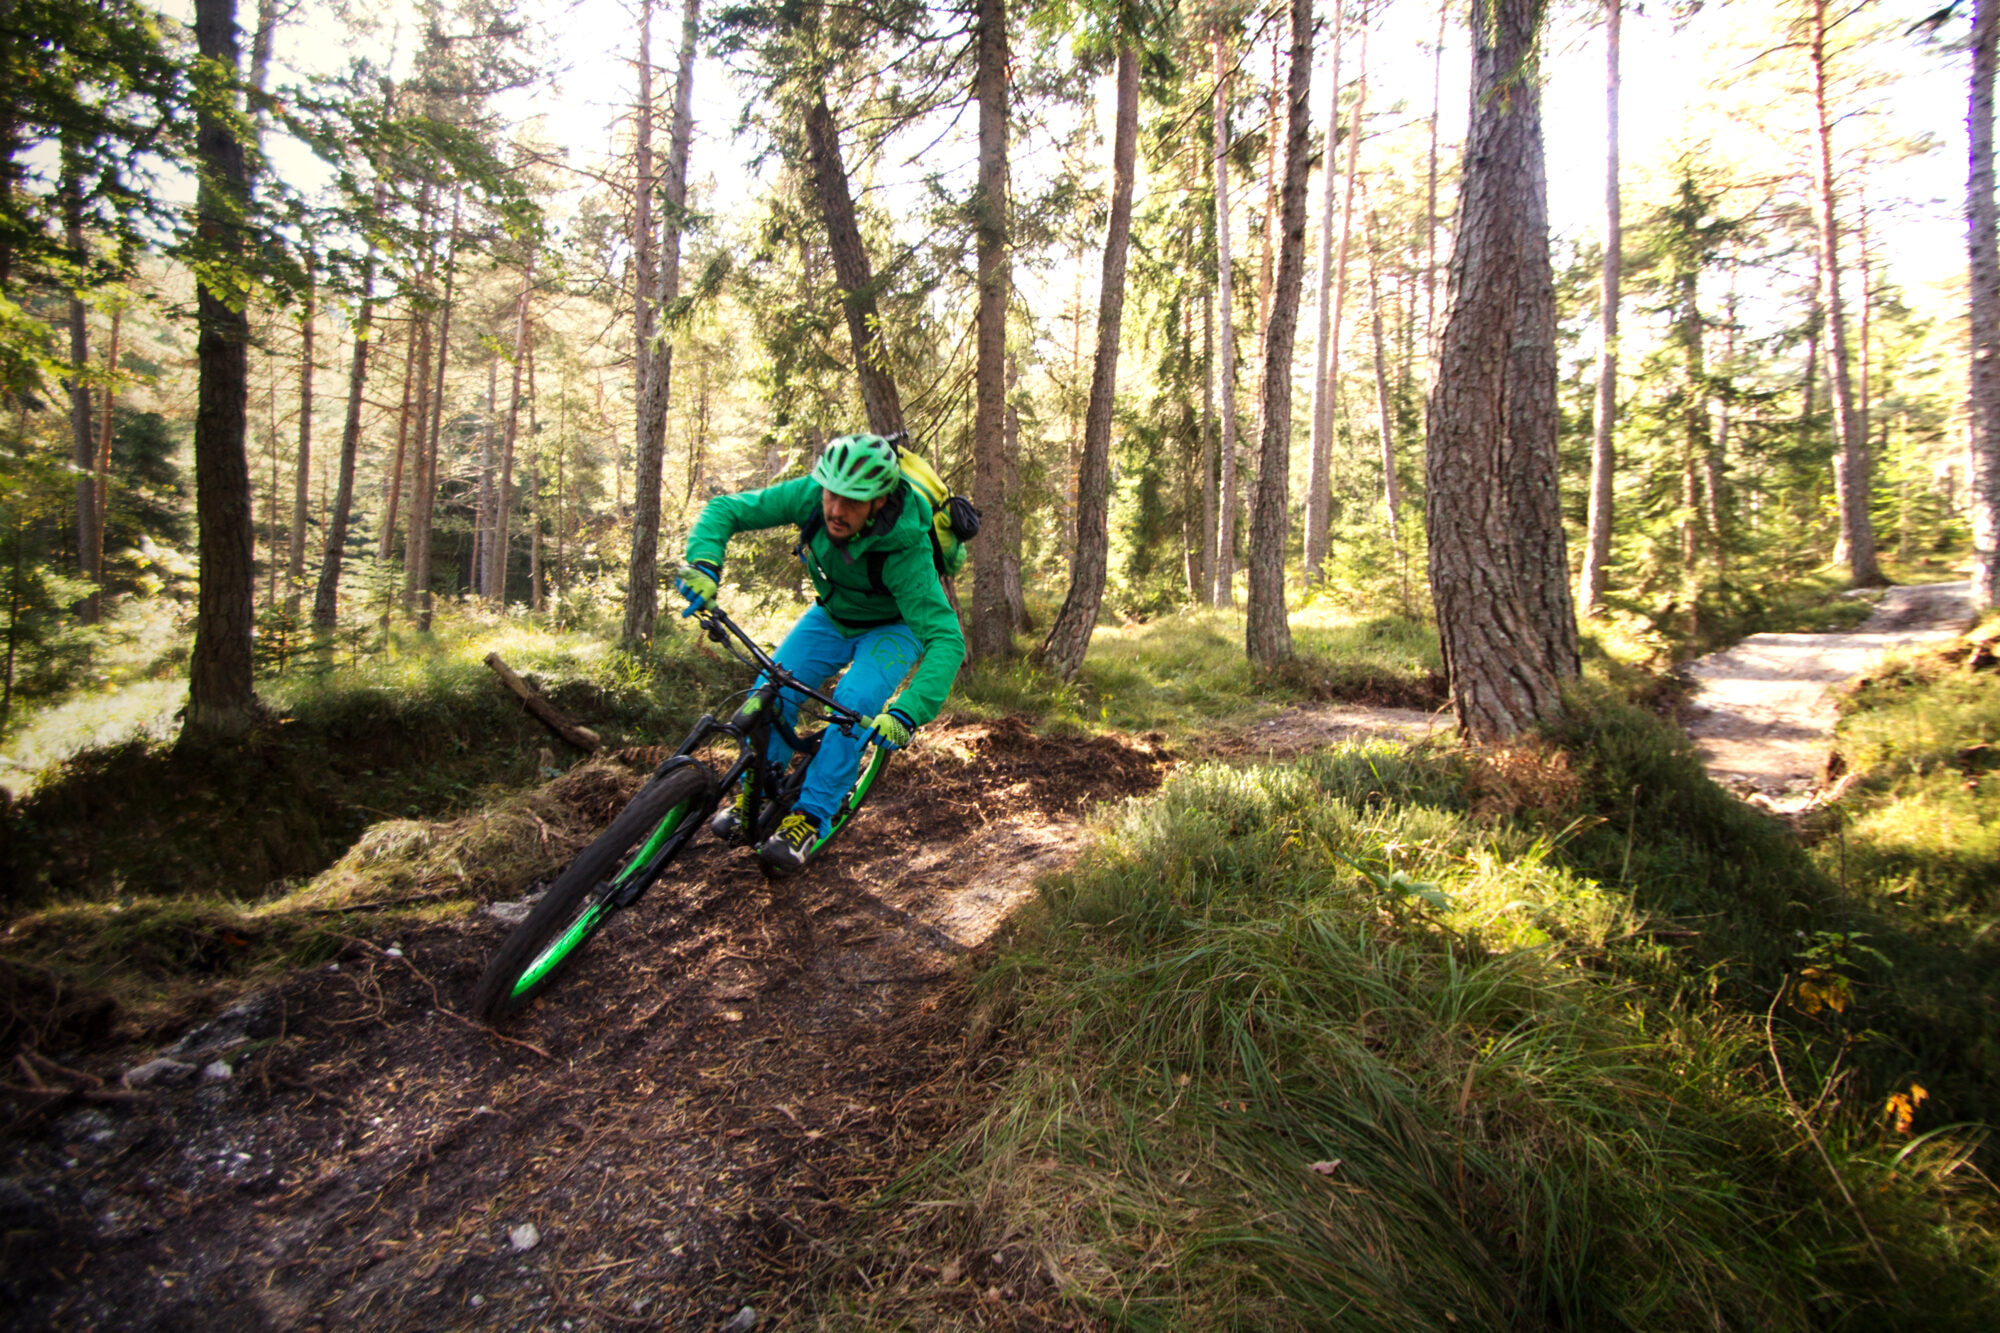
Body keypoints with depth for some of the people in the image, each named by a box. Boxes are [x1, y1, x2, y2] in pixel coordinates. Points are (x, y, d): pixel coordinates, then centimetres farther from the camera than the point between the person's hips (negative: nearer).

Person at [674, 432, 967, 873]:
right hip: (832, 616, 4)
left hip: (893, 628, -4)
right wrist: (704, 562, -40)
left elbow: (946, 640, -42)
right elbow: (725, 509, -20)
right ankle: (753, 792, 7)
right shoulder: (811, 494, -27)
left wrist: (906, 714, -55)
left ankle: (810, 817, -14)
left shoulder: (904, 552, -39)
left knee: (855, 703, -28)